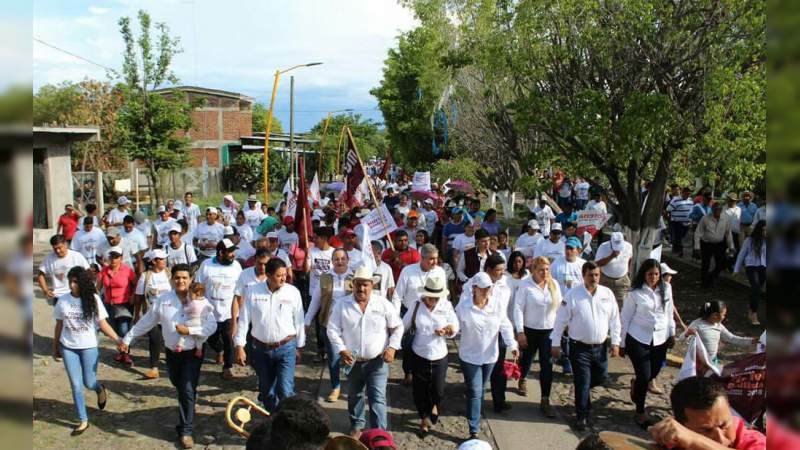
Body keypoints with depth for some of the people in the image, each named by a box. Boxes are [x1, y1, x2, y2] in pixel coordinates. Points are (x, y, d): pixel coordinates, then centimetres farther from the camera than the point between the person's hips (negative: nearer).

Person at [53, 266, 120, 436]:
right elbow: (59, 325, 6)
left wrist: (118, 339, -20)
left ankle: (100, 390, 42)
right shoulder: (62, 300, -3)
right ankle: (83, 421, 17)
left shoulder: (93, 299, -10)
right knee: (76, 385, 4)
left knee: (89, 383, 5)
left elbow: (103, 323, -9)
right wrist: (55, 347, 11)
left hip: (89, 347, -2)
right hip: (68, 348, 2)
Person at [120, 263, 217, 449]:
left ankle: (185, 431, 4)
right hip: (172, 353, 3)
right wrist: (127, 338, 6)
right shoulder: (162, 300, -5)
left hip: (193, 353, -3)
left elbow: (212, 326, -14)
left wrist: (189, 330, -22)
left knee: (188, 391, -6)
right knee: (180, 390, 18)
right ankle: (185, 421, 43)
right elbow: (145, 322, 4)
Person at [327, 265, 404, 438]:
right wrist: (341, 350, -14)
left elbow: (397, 327, 2)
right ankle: (357, 425, 41)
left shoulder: (383, 304, -6)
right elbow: (333, 329, -3)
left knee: (378, 398, -5)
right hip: (353, 361, 2)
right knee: (354, 396, 19)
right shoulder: (342, 305, -5)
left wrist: (392, 347, -10)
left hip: (377, 361, -2)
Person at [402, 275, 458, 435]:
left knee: (438, 390, 4)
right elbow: (403, 326, -1)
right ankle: (424, 418, 35)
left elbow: (455, 328, -3)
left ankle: (434, 406, 41)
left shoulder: (447, 306, -7)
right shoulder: (416, 306, -7)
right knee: (420, 390, 9)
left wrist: (448, 330, -25)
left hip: (439, 356, 0)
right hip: (419, 355, 0)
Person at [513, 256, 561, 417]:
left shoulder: (554, 284, -1)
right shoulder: (526, 286, -12)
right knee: (527, 358, 19)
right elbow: (518, 309, -13)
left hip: (549, 331, 2)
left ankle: (545, 400, 3)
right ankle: (523, 379, 51)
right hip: (529, 330, -2)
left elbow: (559, 305, 6)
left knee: (547, 364, -3)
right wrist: (520, 332, -16)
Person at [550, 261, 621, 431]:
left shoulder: (607, 293, -2)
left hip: (600, 346, 4)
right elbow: (561, 320, -7)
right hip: (579, 347, -4)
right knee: (582, 382, 1)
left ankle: (582, 393, 45)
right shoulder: (573, 295, -12)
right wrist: (555, 344, -6)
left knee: (601, 377, 16)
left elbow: (614, 319, 5)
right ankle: (582, 416, 16)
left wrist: (615, 342, 3)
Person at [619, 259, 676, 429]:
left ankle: (635, 384, 48)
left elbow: (669, 312, 12)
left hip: (660, 340, 4)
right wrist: (622, 343, -3)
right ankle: (640, 413, 17)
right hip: (638, 340, -4)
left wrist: (672, 333, 15)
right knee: (644, 377, -3)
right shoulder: (635, 293, -12)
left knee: (653, 374, 13)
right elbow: (625, 318, -5)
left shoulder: (666, 289, -1)